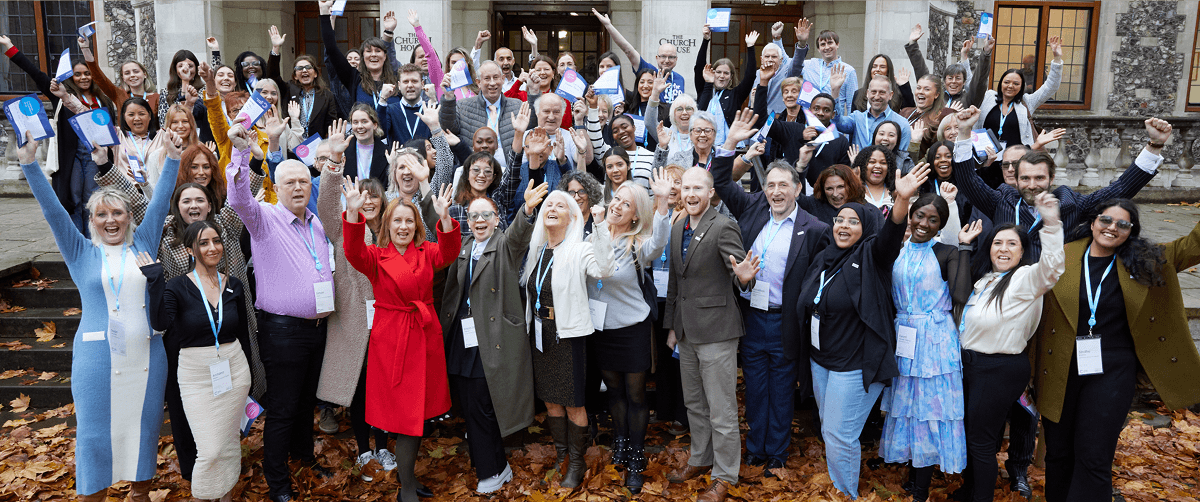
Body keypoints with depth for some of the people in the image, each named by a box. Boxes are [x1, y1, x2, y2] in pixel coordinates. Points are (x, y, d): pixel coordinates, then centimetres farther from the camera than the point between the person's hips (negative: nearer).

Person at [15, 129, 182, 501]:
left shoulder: (143, 246, 10)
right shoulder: (82, 254, 7)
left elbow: (160, 202, 4)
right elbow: (53, 210, -1)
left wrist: (172, 158, -2)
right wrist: (30, 163, -10)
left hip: (146, 356, 2)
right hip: (97, 356, -2)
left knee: (145, 428, 9)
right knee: (95, 433, 2)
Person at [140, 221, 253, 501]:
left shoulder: (234, 286, 3)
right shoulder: (177, 287, -7)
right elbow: (159, 323, -26)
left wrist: (246, 376, 15)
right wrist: (154, 278, -26)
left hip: (234, 369, 3)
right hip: (196, 373, -3)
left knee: (230, 442, 13)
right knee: (210, 450, -7)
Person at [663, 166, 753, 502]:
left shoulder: (723, 227, -14)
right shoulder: (677, 229, 9)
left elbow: (738, 267, -22)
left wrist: (744, 277, -46)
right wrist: (672, 326, 17)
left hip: (716, 329, -7)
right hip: (687, 330, 8)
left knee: (721, 409, 2)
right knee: (694, 403, 20)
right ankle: (701, 459, 38)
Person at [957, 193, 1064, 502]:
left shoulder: (1025, 279, -14)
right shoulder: (984, 278, 12)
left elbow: (1051, 267, -36)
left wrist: (1051, 224, -51)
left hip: (1000, 370, -8)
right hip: (970, 362, 8)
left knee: (981, 440, 2)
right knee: (968, 433, 19)